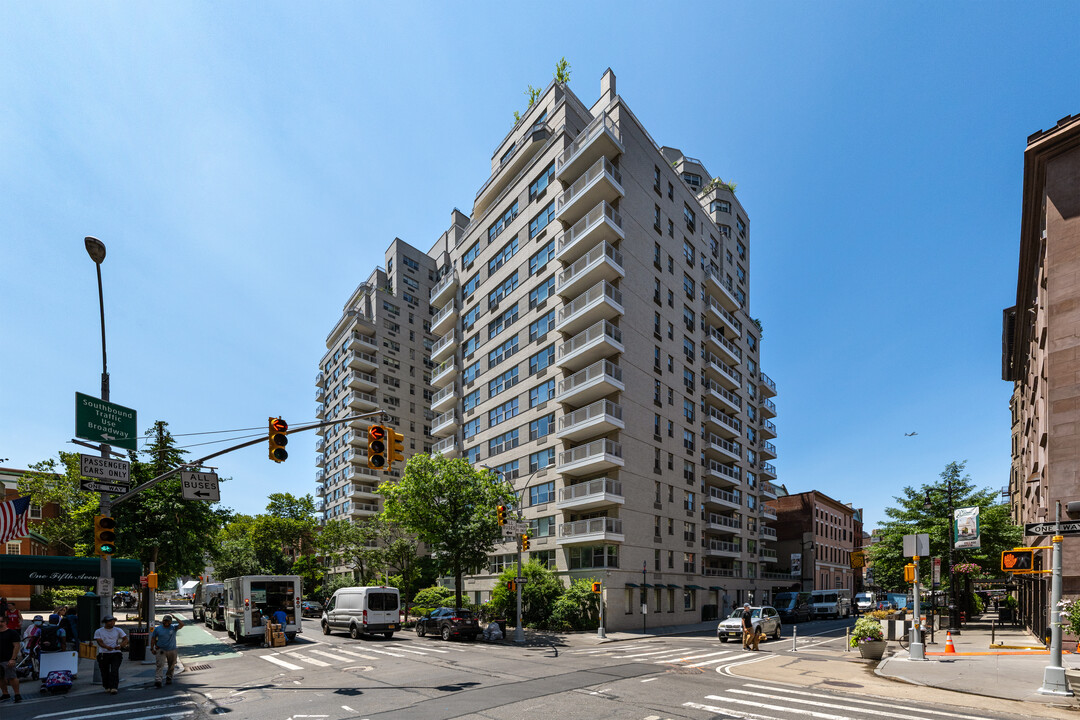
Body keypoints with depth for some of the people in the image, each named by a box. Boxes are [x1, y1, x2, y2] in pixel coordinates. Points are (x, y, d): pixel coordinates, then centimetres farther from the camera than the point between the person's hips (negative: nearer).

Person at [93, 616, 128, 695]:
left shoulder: (118, 630, 10)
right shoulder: (98, 631, 6)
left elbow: (125, 639, 6)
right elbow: (99, 642, -7)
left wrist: (120, 645, -15)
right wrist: (107, 647, -26)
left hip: (116, 653, 0)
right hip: (103, 654, 0)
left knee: (114, 671, -13)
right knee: (105, 671, 5)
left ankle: (113, 688, -16)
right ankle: (107, 687, 26)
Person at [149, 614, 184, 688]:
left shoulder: (174, 628, -3)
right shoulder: (157, 629, 0)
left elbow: (182, 624, -18)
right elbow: (153, 639, 7)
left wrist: (175, 618, -16)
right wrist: (152, 648, 1)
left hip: (172, 650, 1)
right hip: (161, 650, -1)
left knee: (171, 666, 12)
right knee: (160, 665, -15)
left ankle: (169, 678, 30)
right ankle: (157, 680, -17)